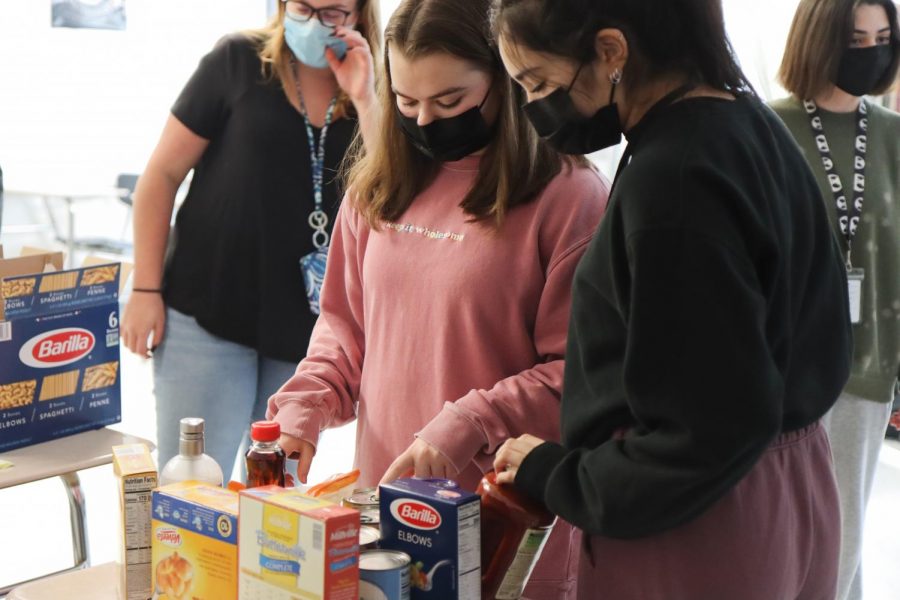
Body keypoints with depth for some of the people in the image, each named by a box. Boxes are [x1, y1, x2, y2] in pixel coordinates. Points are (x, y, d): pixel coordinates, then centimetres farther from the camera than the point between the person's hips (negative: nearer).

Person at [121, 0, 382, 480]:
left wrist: (363, 100, -17)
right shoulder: (238, 61, -5)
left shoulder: (373, 95, 2)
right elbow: (164, 174, -2)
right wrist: (146, 289, -5)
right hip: (209, 315, -2)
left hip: (308, 329, 3)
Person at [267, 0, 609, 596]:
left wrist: (468, 426, -20)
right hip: (384, 499, 5)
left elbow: (577, 370, -11)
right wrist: (302, 410, 0)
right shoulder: (379, 189, 7)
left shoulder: (568, 196, -11)